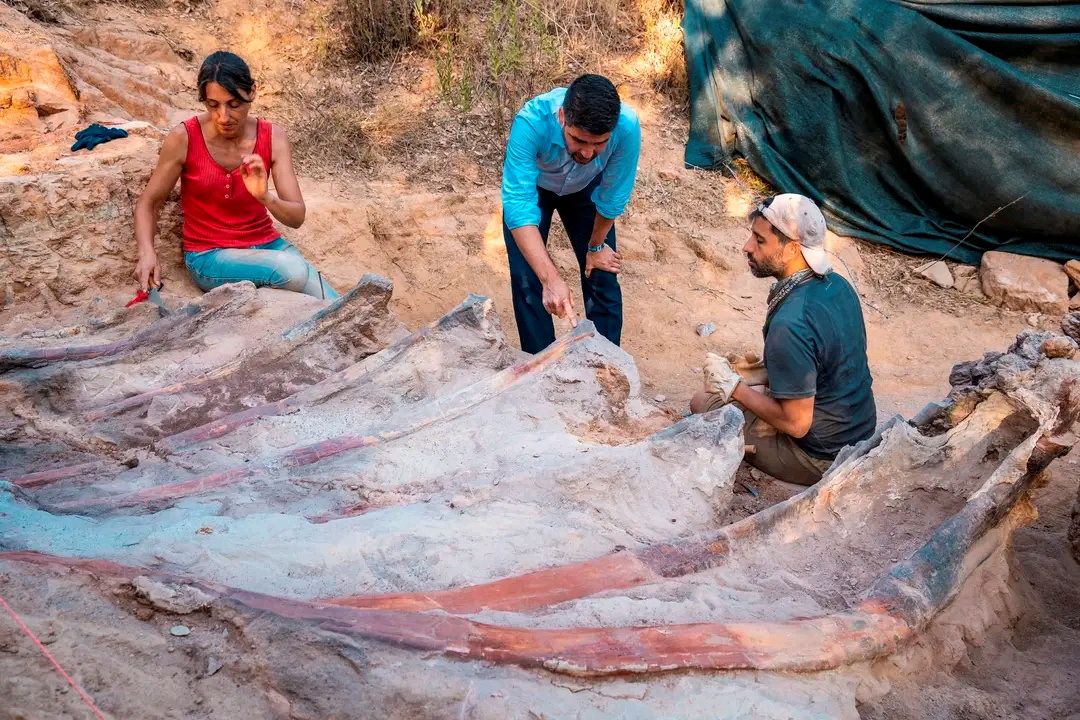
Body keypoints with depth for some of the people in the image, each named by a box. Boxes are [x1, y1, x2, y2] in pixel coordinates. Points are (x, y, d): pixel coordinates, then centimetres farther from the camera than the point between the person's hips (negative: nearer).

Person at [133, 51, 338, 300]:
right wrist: (147, 253, -21)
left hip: (267, 245, 3)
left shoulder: (273, 138, -6)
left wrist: (265, 197, -32)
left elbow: (297, 217, -10)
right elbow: (148, 203, -2)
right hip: (209, 256, -2)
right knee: (293, 270, -31)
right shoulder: (183, 138, -12)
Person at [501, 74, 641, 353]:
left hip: (586, 188, 2)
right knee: (527, 280, -8)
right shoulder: (530, 123, -44)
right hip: (531, 186, -1)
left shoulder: (628, 128, -38)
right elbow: (519, 207, -47)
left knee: (602, 276, 1)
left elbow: (612, 197, -21)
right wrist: (551, 279, -57)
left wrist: (596, 246, -5)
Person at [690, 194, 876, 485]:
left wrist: (734, 386, -14)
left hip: (822, 458, -8)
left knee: (703, 404, 2)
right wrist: (748, 374, 7)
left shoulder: (790, 325, -32)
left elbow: (796, 423, -25)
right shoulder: (837, 284, -4)